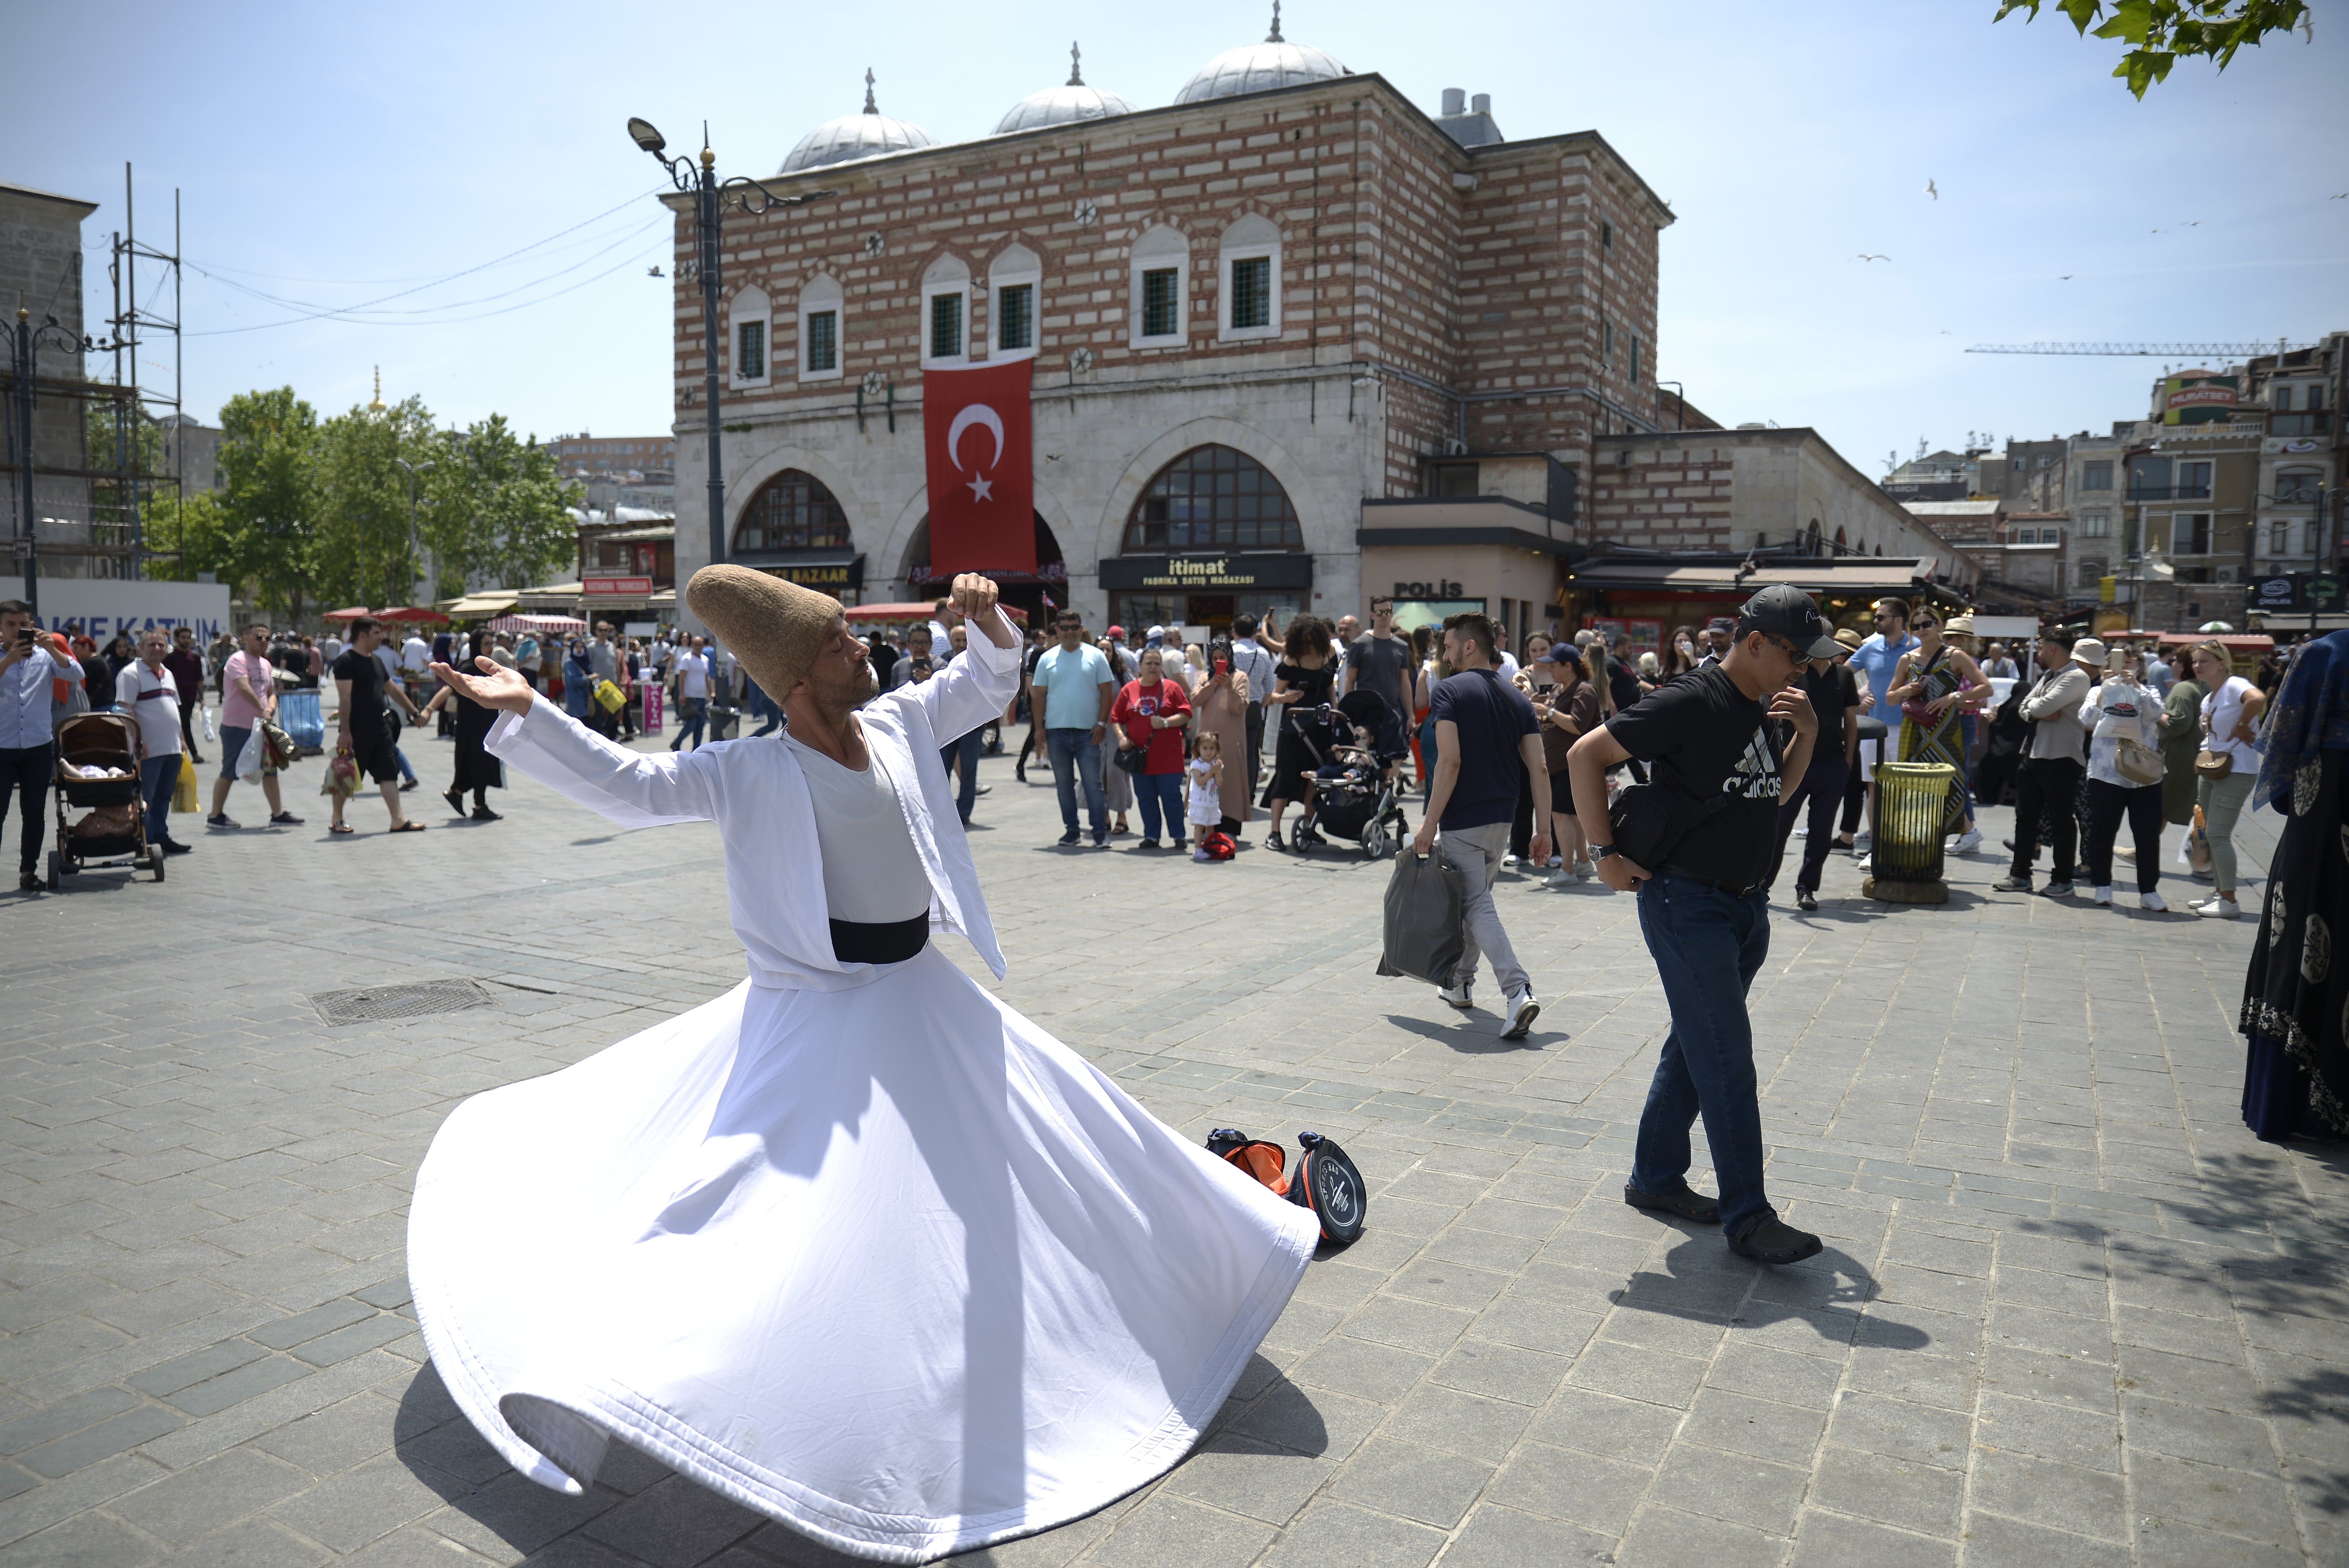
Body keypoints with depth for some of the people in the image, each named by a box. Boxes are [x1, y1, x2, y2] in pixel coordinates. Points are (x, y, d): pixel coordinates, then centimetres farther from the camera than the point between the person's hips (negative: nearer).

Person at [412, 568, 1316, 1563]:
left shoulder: (898, 725, -2)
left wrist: (987, 620, -6)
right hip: (821, 1015, -6)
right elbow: (626, 785, -19)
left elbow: (987, 685, 12)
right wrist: (526, 714, -28)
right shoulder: (752, 776, -16)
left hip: (924, 998, 6)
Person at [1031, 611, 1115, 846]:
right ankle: (1071, 830, 17)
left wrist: (1101, 723, -7)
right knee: (1064, 784, 8)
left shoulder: (1095, 656, 3)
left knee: (1093, 783, -3)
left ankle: (1100, 832, -1)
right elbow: (1040, 695, 9)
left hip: (1088, 731, -2)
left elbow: (1107, 691, 2)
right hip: (1057, 732, 2)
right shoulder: (1047, 659, 8)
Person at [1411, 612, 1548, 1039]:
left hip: (1462, 823, -7)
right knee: (1476, 899, 22)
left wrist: (1430, 823, -16)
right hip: (1501, 822, 7)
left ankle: (1518, 991, -19)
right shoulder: (1517, 698, 8)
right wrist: (1543, 830, 5)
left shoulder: (1450, 691, -10)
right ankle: (1460, 983, 34)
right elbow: (1538, 769, 2)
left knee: (1476, 907, -4)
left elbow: (1450, 761, -20)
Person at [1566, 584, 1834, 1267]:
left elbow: (1777, 791, 22)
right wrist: (1606, 853, -16)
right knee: (1727, 1061, -6)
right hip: (1688, 905, -9)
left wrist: (1806, 734, 4)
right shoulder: (1690, 704, -17)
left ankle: (1655, 1178, 28)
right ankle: (1747, 1217, 1)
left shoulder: (1762, 706, 9)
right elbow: (1585, 755, -15)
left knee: (1695, 1048, 15)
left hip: (1746, 904, 9)